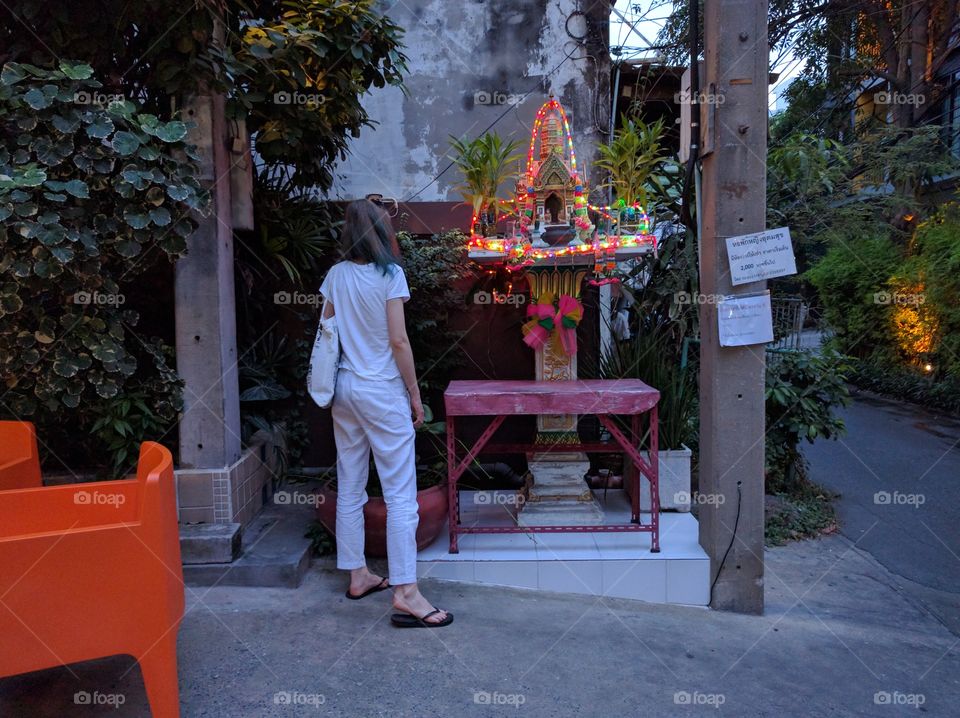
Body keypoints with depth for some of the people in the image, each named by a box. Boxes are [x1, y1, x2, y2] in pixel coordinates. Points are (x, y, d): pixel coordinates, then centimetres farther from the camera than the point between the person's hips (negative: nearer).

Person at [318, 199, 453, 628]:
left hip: (344, 389, 7)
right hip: (382, 392, -7)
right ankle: (405, 592, -2)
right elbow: (398, 341, -14)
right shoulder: (389, 274, -11)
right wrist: (415, 395, -6)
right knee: (401, 494, -3)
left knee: (350, 489, 13)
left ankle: (358, 576, 25)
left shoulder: (336, 275, 6)